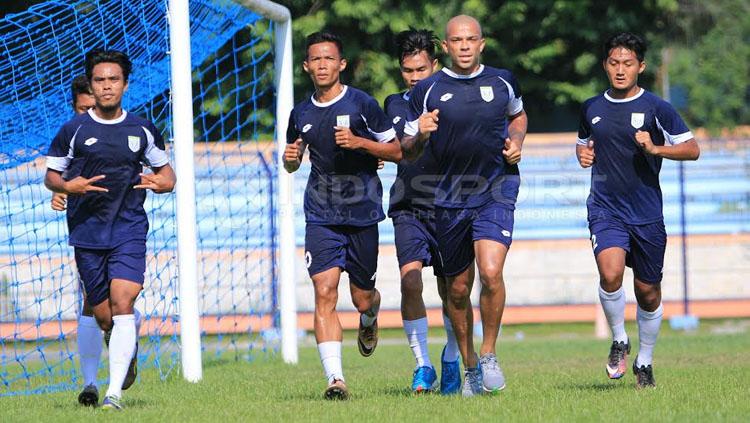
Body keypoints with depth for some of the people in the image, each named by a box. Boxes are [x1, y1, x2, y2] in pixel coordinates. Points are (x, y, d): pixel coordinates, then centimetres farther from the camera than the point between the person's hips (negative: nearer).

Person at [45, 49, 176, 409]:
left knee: (122, 302, -19)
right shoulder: (73, 130, 2)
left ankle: (115, 391, -23)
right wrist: (67, 186, -13)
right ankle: (130, 348, 40)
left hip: (129, 228, -1)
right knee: (104, 317, 4)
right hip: (87, 231, 1)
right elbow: (50, 175, 10)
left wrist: (160, 182, -4)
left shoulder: (142, 131, 7)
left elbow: (165, 170, 20)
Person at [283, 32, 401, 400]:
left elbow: (397, 151, -1)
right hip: (321, 216, 2)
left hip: (362, 213, -2)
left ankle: (369, 320, 46)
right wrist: (290, 159, -2)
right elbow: (293, 164, 22)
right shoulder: (301, 114, 8)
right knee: (325, 291, -15)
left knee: (362, 299, 7)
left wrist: (358, 142, -16)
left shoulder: (362, 104, -3)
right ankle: (335, 379, -19)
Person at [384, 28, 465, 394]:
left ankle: (451, 359, 30)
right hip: (408, 209, 1)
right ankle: (423, 367, -10)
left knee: (450, 291, 6)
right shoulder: (394, 105, 11)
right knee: (410, 280, -18)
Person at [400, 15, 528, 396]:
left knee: (491, 272, -21)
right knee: (458, 289, 8)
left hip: (496, 191, -1)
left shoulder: (502, 82, 4)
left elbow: (518, 115, 26)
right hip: (449, 199, 1)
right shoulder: (427, 90, 0)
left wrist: (516, 143, 5)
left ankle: (489, 354, -3)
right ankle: (469, 366, 26)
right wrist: (420, 135, -18)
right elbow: (407, 152, 4)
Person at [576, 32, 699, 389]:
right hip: (605, 209, 1)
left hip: (647, 213, -1)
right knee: (610, 273, -25)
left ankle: (644, 362, 27)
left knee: (648, 292, 7)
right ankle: (619, 340, -1)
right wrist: (583, 154, 3)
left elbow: (692, 149, -2)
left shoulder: (656, 108, -2)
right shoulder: (591, 108, 8)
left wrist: (655, 148, -18)